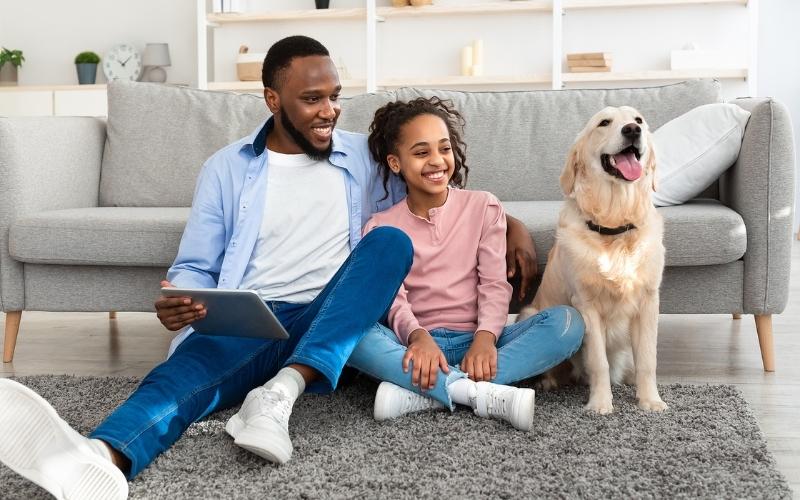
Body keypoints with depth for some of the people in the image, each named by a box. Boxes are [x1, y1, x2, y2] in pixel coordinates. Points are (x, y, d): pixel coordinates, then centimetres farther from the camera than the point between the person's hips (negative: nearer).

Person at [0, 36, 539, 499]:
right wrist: (178, 302, -13)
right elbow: (196, 267, 12)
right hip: (246, 324, -1)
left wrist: (510, 222, 6)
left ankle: (281, 393, -42)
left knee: (391, 240, -27)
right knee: (184, 369, -35)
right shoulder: (227, 168, 14)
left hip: (333, 330, 1)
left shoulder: (366, 157, 17)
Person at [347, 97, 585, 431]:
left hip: (475, 340, 2)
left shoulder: (483, 207, 8)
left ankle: (420, 393, -32)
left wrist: (485, 337, -22)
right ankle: (485, 395, -36)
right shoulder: (381, 227, 6)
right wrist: (418, 336, -30)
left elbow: (495, 284, -2)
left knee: (567, 321, -25)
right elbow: (394, 300, -7)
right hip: (418, 342, -1)